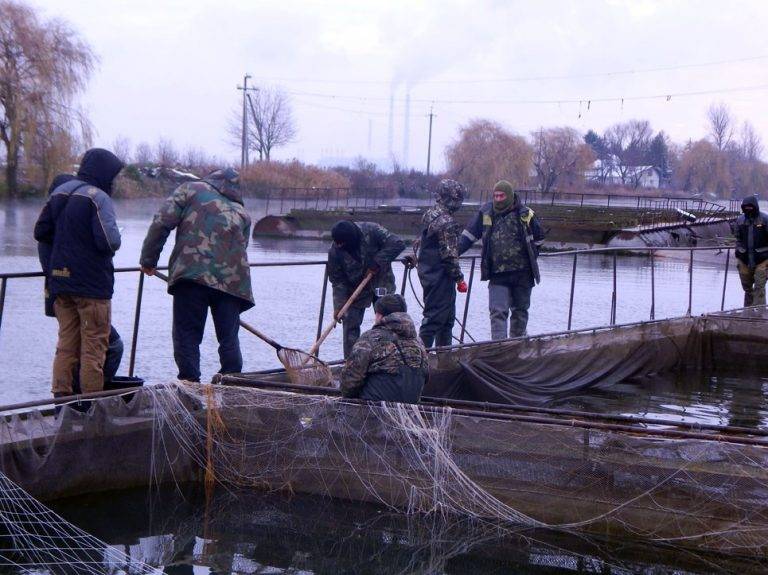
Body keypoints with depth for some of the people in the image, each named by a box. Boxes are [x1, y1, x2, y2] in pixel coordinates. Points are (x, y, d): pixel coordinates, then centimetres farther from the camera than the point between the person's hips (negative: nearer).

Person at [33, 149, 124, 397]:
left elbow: (40, 232, 10)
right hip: (92, 284, -7)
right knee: (94, 344, 2)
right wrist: (116, 241, -2)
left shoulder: (59, 193, 8)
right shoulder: (98, 198, -15)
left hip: (60, 281, 7)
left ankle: (61, 396, 14)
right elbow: (109, 241, -23)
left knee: (66, 343, 15)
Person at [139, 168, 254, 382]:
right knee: (229, 341, 12)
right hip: (232, 280, 3)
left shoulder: (190, 189, 14)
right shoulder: (242, 212, 25)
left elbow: (161, 222, 2)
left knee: (186, 338, 2)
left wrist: (148, 260, 9)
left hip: (192, 274, -3)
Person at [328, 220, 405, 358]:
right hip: (354, 289, 1)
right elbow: (337, 280, -13)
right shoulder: (335, 251, -18)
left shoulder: (371, 231, -25)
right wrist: (339, 305, -22)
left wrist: (378, 262, -29)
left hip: (380, 283, -1)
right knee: (350, 323, -2)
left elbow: (398, 244, -25)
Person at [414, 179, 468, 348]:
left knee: (448, 315, 19)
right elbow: (450, 256, -20)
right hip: (441, 276, -10)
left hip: (427, 270, 10)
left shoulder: (429, 214, 8)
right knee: (435, 316, -4)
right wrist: (459, 278, -13)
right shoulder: (446, 222, -21)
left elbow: (423, 242, 21)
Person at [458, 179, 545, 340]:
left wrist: (529, 256, 7)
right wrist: (454, 252, 1)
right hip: (497, 274, 0)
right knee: (498, 312, -12)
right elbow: (469, 235, 8)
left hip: (522, 272, 1)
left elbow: (539, 238, 12)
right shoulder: (486, 213, -1)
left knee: (520, 310, 15)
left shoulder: (525, 215, -4)